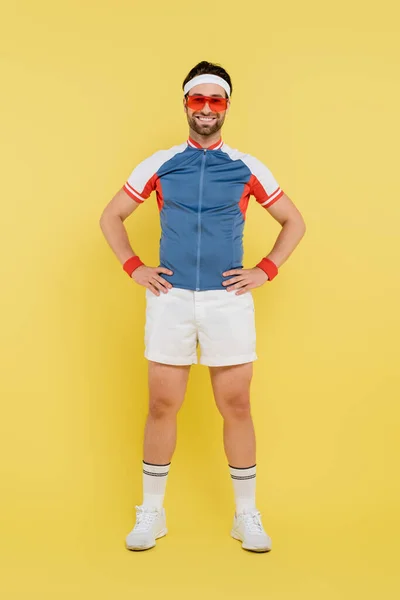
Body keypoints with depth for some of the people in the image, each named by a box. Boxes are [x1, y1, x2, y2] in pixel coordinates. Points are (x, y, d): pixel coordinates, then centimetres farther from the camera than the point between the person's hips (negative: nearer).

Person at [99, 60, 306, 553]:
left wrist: (265, 271, 1)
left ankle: (246, 516, 19)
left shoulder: (247, 168, 5)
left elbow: (294, 223, 13)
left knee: (236, 407, 4)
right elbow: (110, 217, 14)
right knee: (162, 406, 5)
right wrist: (134, 268, 2)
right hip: (169, 298, 1)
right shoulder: (157, 165, 6)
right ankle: (151, 513, 21)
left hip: (228, 300, 0)